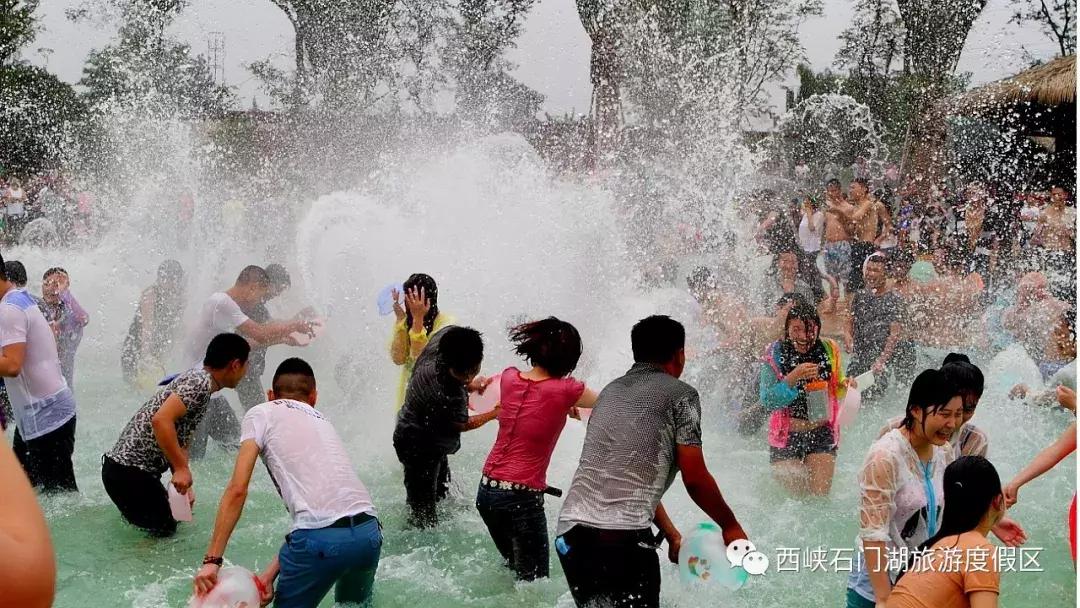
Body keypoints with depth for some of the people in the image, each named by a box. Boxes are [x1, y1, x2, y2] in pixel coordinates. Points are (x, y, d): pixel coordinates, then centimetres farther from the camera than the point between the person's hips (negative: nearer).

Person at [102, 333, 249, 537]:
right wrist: (182, 469, -25)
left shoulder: (197, 379, 16)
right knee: (162, 532, -4)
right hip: (130, 472, -10)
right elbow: (161, 420, -29)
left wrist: (185, 486, 9)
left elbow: (180, 442, 19)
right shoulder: (200, 382, -15)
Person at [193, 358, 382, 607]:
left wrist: (211, 560, 2)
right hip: (370, 531, 6)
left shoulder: (262, 413, 12)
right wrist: (271, 573, 18)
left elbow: (237, 490, 0)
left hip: (322, 537, -6)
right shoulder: (323, 422, 29)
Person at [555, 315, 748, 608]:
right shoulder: (681, 395, 2)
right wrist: (730, 527, 14)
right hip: (623, 536, -6)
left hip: (569, 531, 7)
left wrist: (671, 533, 32)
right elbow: (695, 479, -2)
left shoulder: (610, 392, 22)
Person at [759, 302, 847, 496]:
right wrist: (793, 377, -30)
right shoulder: (775, 354, -11)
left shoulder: (829, 350, -3)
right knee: (793, 494, -2)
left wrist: (845, 386, -13)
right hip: (787, 435, -2)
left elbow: (837, 390, 11)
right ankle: (773, 480, 30)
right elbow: (767, 400, -17)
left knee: (820, 494, -1)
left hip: (822, 433, 2)